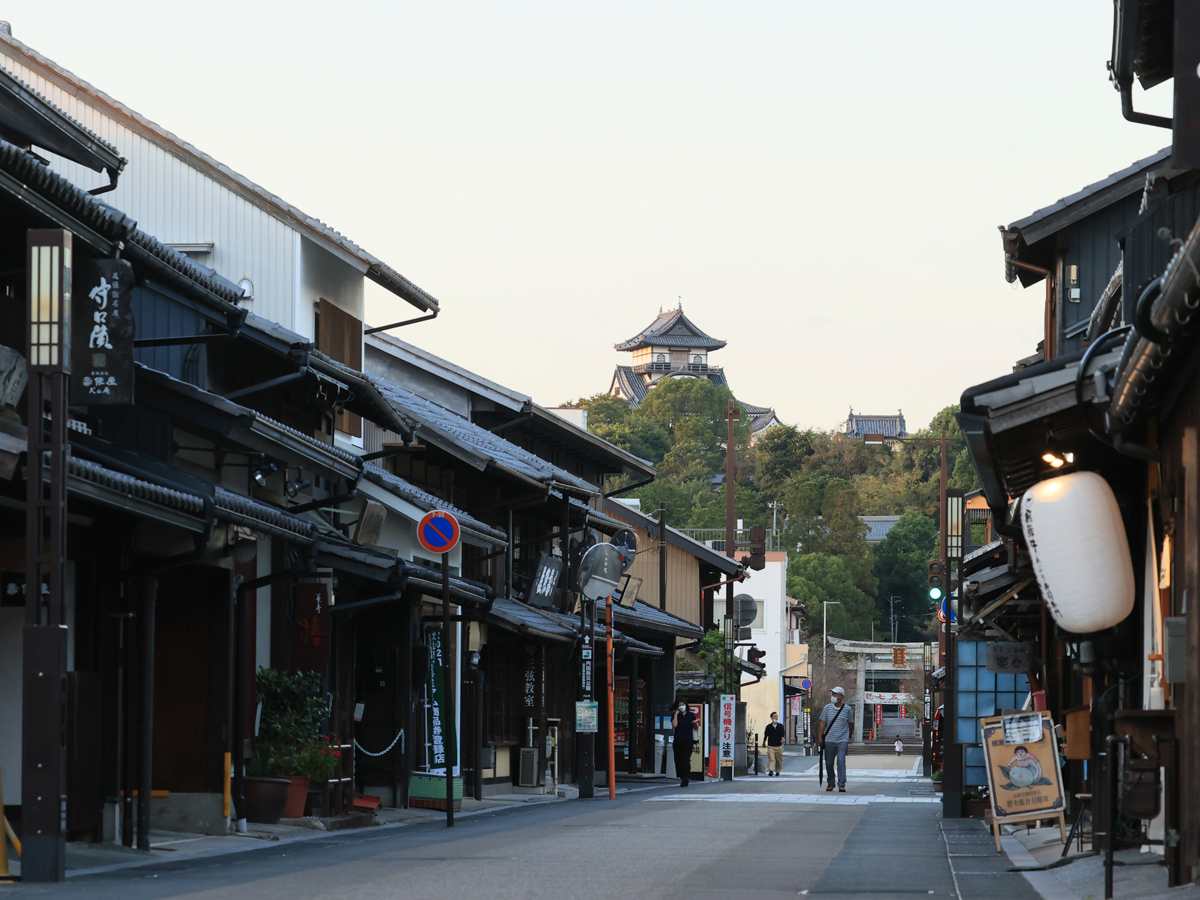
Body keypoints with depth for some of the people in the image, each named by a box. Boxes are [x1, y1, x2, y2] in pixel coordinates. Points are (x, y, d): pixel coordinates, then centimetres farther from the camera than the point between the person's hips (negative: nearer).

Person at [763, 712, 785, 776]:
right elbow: (766, 735, 11)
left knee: (779, 760, 8)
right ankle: (771, 771, -23)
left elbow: (782, 733, -8)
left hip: (779, 746, 2)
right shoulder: (768, 727, 4)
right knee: (771, 759, -15)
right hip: (771, 746, -2)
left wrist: (782, 738, -28)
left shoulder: (780, 726, 7)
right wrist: (764, 742, 14)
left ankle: (777, 771, 23)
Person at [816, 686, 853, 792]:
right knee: (829, 763, 6)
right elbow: (822, 723, 5)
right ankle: (831, 783, 22)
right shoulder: (827, 707, 4)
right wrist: (820, 738, -1)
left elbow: (851, 724, 12)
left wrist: (849, 737, 19)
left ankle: (841, 784, -9)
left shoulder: (847, 709, 0)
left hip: (842, 740, -2)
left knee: (841, 761, -13)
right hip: (829, 740, 2)